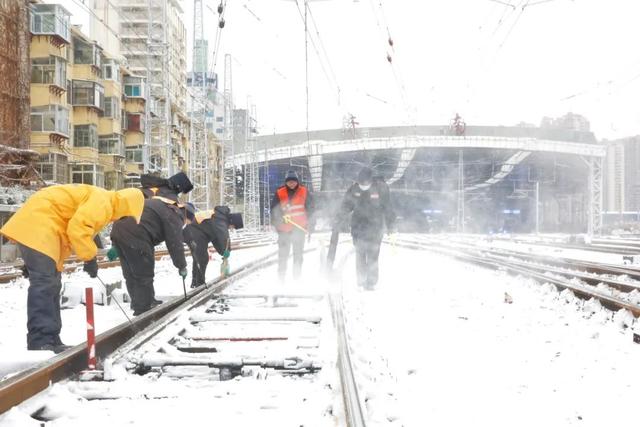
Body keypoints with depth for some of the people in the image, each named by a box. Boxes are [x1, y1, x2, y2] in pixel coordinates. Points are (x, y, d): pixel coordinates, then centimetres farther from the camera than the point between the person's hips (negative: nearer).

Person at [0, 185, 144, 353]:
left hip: (36, 226, 11)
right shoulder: (103, 201, -11)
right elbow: (77, 228, -25)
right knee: (44, 283, -17)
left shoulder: (100, 202, 22)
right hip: (37, 224, -11)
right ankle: (41, 343, -21)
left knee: (50, 283, 11)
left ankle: (50, 341, 13)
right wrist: (90, 258, -15)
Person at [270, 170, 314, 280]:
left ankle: (297, 277, 14)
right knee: (283, 253, 0)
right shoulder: (279, 193, -1)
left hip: (300, 228, 1)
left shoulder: (304, 192, 2)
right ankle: (281, 276, 7)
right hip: (284, 228, -1)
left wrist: (310, 223, 4)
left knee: (298, 253, 7)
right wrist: (278, 220, -17)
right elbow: (274, 209, -1)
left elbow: (310, 208, 7)